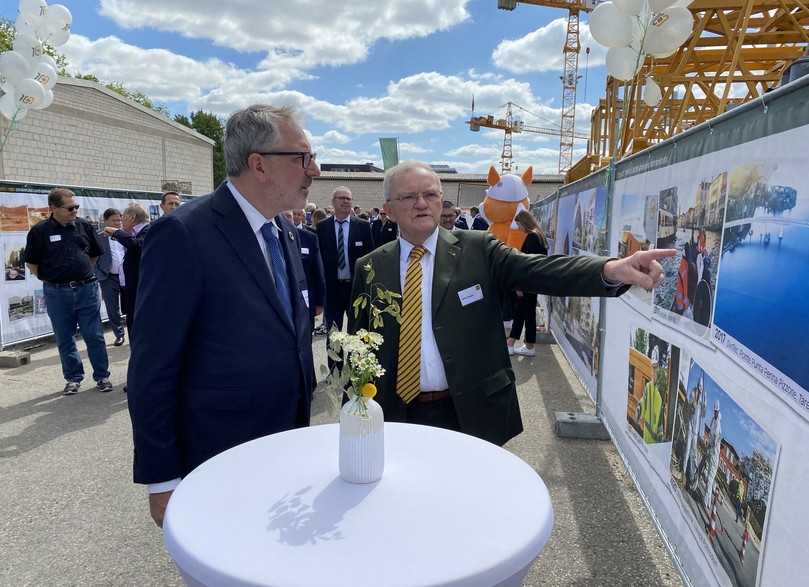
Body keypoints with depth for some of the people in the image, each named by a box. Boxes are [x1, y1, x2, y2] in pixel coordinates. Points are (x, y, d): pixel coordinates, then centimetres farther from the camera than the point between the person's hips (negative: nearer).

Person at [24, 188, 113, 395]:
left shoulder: (84, 226, 2)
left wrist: (84, 273, 11)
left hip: (87, 289, 1)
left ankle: (102, 376, 14)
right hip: (57, 293, -1)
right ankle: (73, 378, 22)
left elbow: (95, 254, 15)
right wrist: (50, 279, 1)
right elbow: (32, 263, 3)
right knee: (64, 339, 9)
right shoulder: (40, 231, -4)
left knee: (95, 336, 3)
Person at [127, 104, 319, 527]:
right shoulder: (184, 234, -19)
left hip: (286, 453, 7)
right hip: (219, 467, -7)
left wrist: (302, 426, 14)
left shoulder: (284, 231, 6)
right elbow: (151, 368, -16)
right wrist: (162, 481, -12)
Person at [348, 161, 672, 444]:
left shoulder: (477, 249, -4)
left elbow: (540, 270, -18)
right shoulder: (370, 268, 0)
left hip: (471, 413, -1)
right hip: (397, 415, 1)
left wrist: (612, 269, -35)